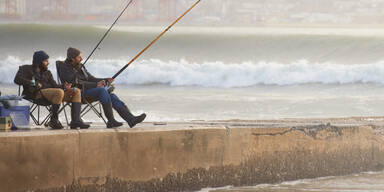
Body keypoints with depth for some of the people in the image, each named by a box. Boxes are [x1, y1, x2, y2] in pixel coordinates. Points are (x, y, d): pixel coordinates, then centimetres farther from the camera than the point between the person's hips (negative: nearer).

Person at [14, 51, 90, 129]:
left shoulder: (47, 73, 30)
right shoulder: (26, 69, 13)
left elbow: (54, 85, 16)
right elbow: (17, 79, -6)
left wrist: (64, 86, -6)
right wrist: (33, 83, -16)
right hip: (36, 94, -7)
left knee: (76, 92, -10)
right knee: (59, 92, -35)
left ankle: (75, 120, -24)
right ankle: (54, 120, -26)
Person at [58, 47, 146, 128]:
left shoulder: (79, 67, 21)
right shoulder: (65, 69, -7)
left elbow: (91, 79, 22)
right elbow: (78, 83, -19)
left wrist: (106, 80, 6)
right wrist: (96, 85, -23)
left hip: (88, 90, 8)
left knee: (112, 97, -13)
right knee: (102, 90, -32)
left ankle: (131, 119, -24)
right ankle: (111, 121, -34)